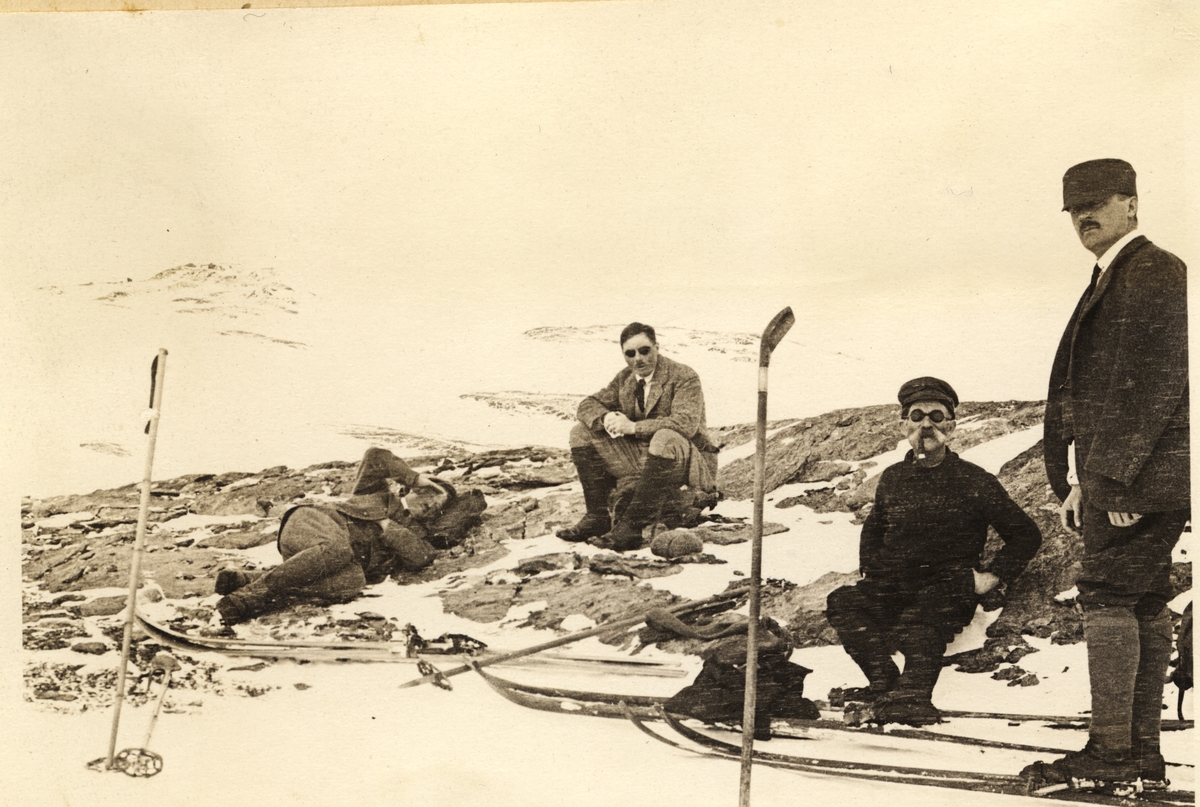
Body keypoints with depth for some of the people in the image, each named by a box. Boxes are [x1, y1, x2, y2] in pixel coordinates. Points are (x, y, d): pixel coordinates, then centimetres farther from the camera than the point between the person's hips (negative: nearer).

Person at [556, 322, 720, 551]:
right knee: (582, 432, -2)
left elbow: (686, 423, -25)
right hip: (641, 460, 7)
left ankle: (631, 528, -38)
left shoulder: (684, 377, -11)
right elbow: (588, 404, 13)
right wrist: (607, 418, -12)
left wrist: (634, 427, -27)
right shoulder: (625, 379, 9)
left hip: (684, 463, -6)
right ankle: (597, 518, -9)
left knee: (665, 438, -41)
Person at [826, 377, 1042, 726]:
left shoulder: (973, 480, 5)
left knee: (919, 622, -38)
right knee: (842, 603, -26)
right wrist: (869, 570, 17)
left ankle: (913, 694, -51)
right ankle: (884, 683, -34)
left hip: (950, 588, -4)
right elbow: (872, 529, 35)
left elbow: (1026, 534, 10)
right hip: (893, 586, 4)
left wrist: (994, 577, 0)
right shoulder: (893, 478, 17)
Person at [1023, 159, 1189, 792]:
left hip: (1139, 474, -10)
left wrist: (1118, 474, -20)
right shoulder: (1114, 281, 23)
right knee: (1142, 604, 9)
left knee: (1107, 593, -11)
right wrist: (1083, 482, 18)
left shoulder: (1154, 274, -8)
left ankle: (1111, 749, -9)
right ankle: (1142, 752, 13)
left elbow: (1158, 381, -17)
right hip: (1117, 474, 10)